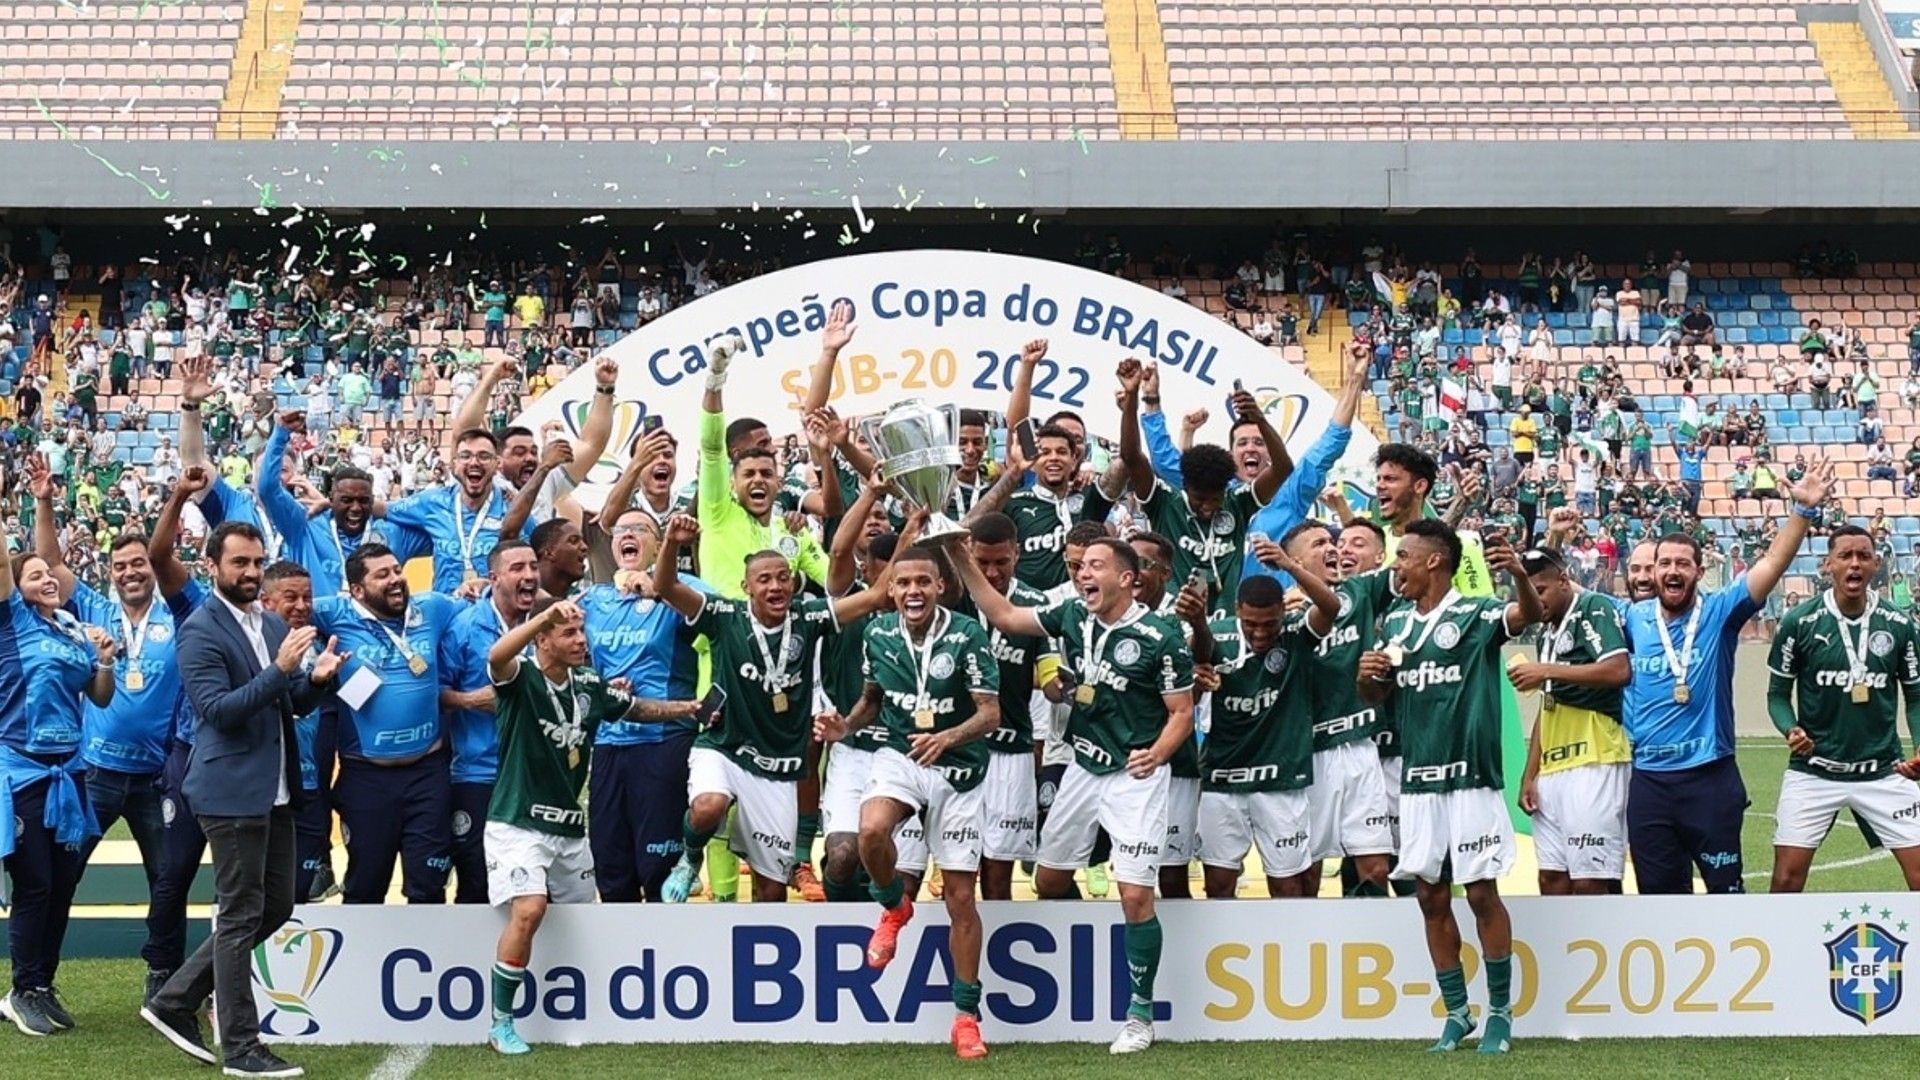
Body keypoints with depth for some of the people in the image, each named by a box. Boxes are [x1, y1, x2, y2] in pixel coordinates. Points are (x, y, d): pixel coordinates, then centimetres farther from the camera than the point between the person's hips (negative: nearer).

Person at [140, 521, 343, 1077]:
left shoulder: (275, 625, 13)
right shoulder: (201, 631, -11)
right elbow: (218, 709, -19)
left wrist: (315, 679, -6)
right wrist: (280, 669, -27)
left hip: (275, 791, 8)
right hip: (233, 791, -8)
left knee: (275, 907, 13)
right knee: (240, 916, -2)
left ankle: (176, 1000, 23)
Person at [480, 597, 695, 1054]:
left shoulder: (590, 685, 6)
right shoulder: (521, 678, -12)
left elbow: (638, 708, 23)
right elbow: (496, 656, -36)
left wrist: (688, 708, 10)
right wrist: (547, 612, -43)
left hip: (570, 827, 7)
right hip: (519, 823, -7)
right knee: (528, 911, -24)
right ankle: (501, 1023, -11)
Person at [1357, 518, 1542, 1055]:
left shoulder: (1475, 614, -5)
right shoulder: (1393, 623, 12)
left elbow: (1528, 615, -24)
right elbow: (1376, 697, 19)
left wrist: (1519, 574, -44)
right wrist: (1367, 676, -4)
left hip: (1470, 775, -5)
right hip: (1417, 779, 6)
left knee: (1482, 893, -2)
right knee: (1431, 897, 7)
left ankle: (1500, 1012, 9)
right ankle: (1457, 1011, 17)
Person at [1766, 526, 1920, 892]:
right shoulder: (1799, 623, -6)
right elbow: (1778, 693, 2)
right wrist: (1791, 730, -18)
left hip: (1883, 772, 1)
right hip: (1813, 771, -1)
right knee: (1787, 877, -4)